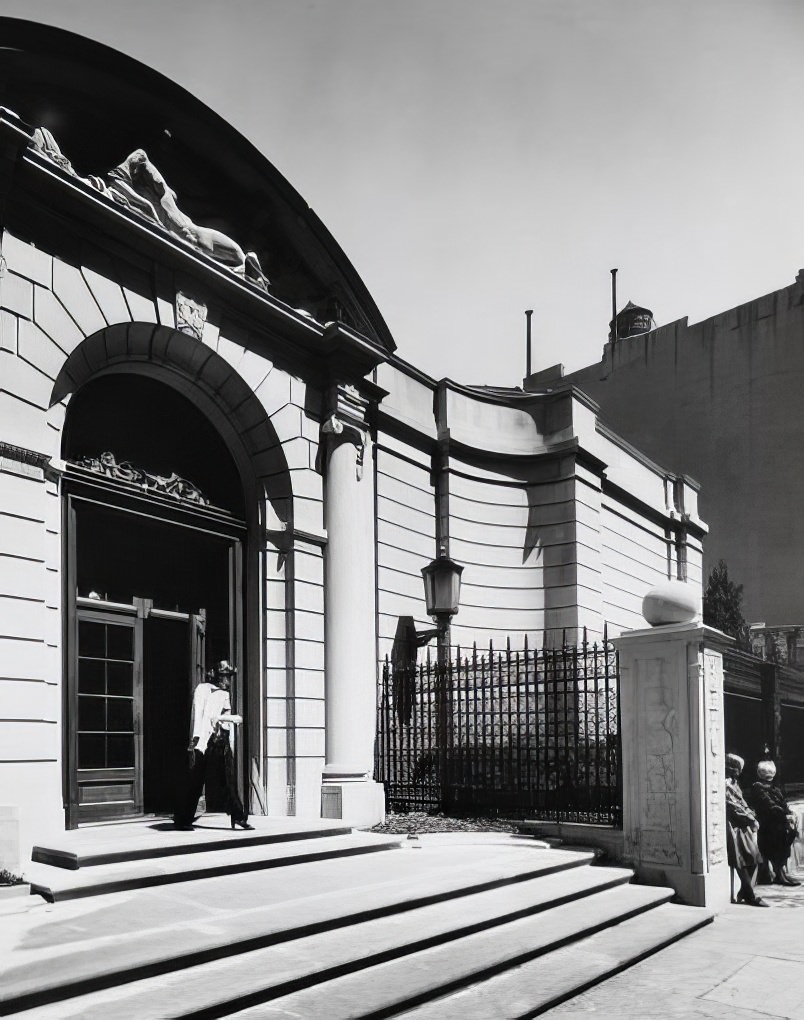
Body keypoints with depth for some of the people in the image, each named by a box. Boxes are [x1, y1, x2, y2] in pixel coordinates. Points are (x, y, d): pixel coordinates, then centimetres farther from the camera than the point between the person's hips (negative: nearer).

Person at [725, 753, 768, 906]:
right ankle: (750, 896, -5)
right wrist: (751, 819, -10)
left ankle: (744, 893, 14)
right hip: (733, 826, -10)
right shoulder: (725, 784, -12)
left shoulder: (733, 783, 19)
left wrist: (752, 817, 3)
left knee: (753, 858, 6)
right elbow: (734, 807, -15)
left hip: (743, 826, 10)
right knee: (742, 861, -8)